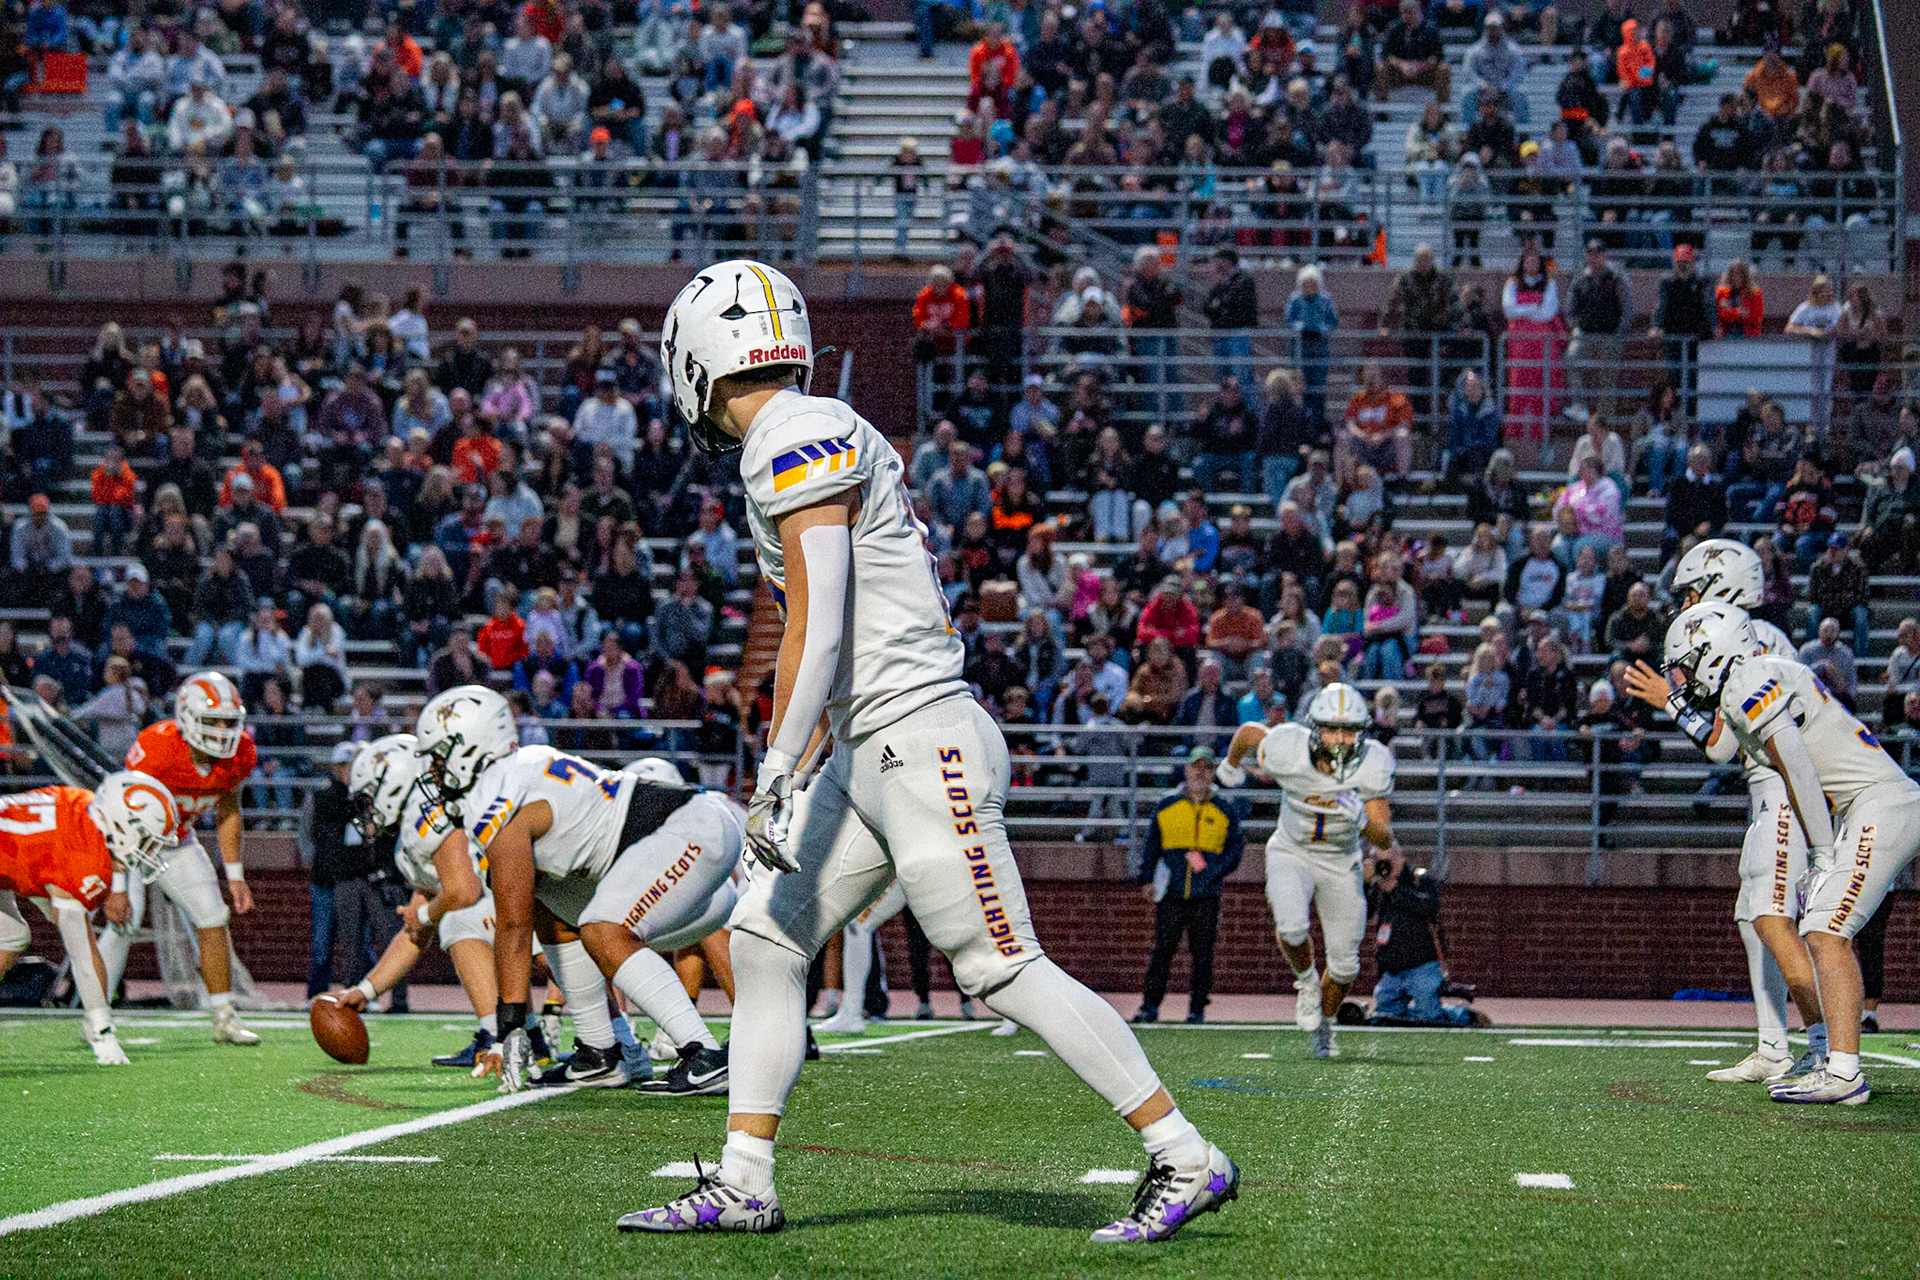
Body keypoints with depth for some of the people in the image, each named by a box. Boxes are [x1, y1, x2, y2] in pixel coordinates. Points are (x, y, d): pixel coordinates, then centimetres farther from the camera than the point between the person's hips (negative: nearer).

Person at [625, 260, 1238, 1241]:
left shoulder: (795, 442, -13)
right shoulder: (829, 437, 16)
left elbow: (815, 629, -19)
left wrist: (772, 779, -20)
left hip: (919, 740, -10)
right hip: (871, 754, 10)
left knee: (1004, 970, -8)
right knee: (764, 939, 9)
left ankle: (1186, 1161, -3)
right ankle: (742, 1186, 12)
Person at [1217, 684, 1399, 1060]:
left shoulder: (1372, 767, -24)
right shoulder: (1287, 752, -28)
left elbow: (1384, 840, -20)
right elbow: (1248, 732, -4)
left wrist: (1362, 820, -42)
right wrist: (1231, 764, 17)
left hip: (1341, 863, 2)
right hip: (1291, 855, -1)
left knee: (1344, 964, 8)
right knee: (1292, 926, -29)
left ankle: (1324, 1026, 38)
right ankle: (1306, 981, 4)